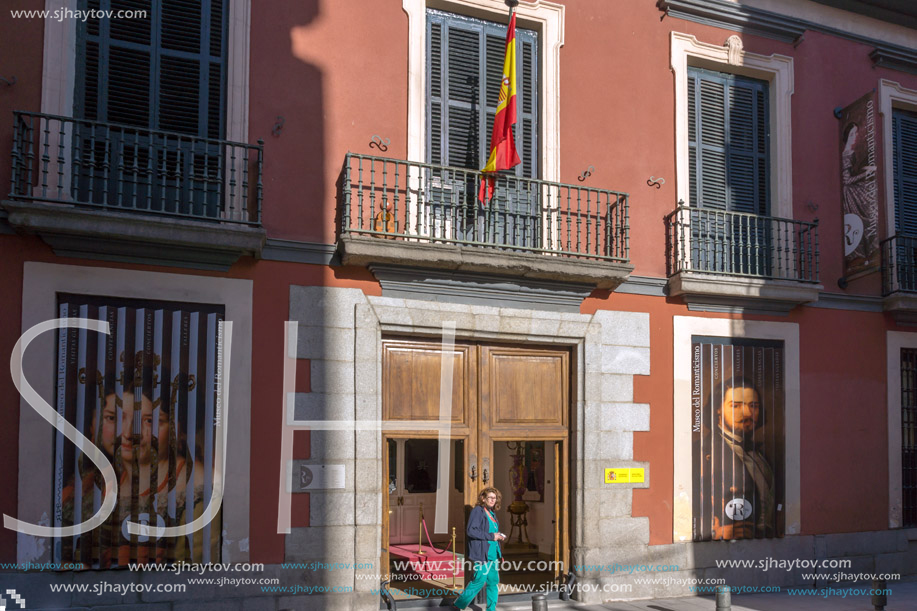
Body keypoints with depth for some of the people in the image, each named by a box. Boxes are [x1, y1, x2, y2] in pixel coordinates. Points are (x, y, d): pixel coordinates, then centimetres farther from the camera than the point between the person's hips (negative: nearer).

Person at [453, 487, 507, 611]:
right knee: (479, 580, -6)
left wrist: (499, 536, 9)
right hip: (481, 553, -8)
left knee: (493, 581, 9)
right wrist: (491, 536, -18)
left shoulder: (492, 513, 16)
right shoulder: (477, 511, -10)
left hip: (493, 553, 8)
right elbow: (471, 531, -20)